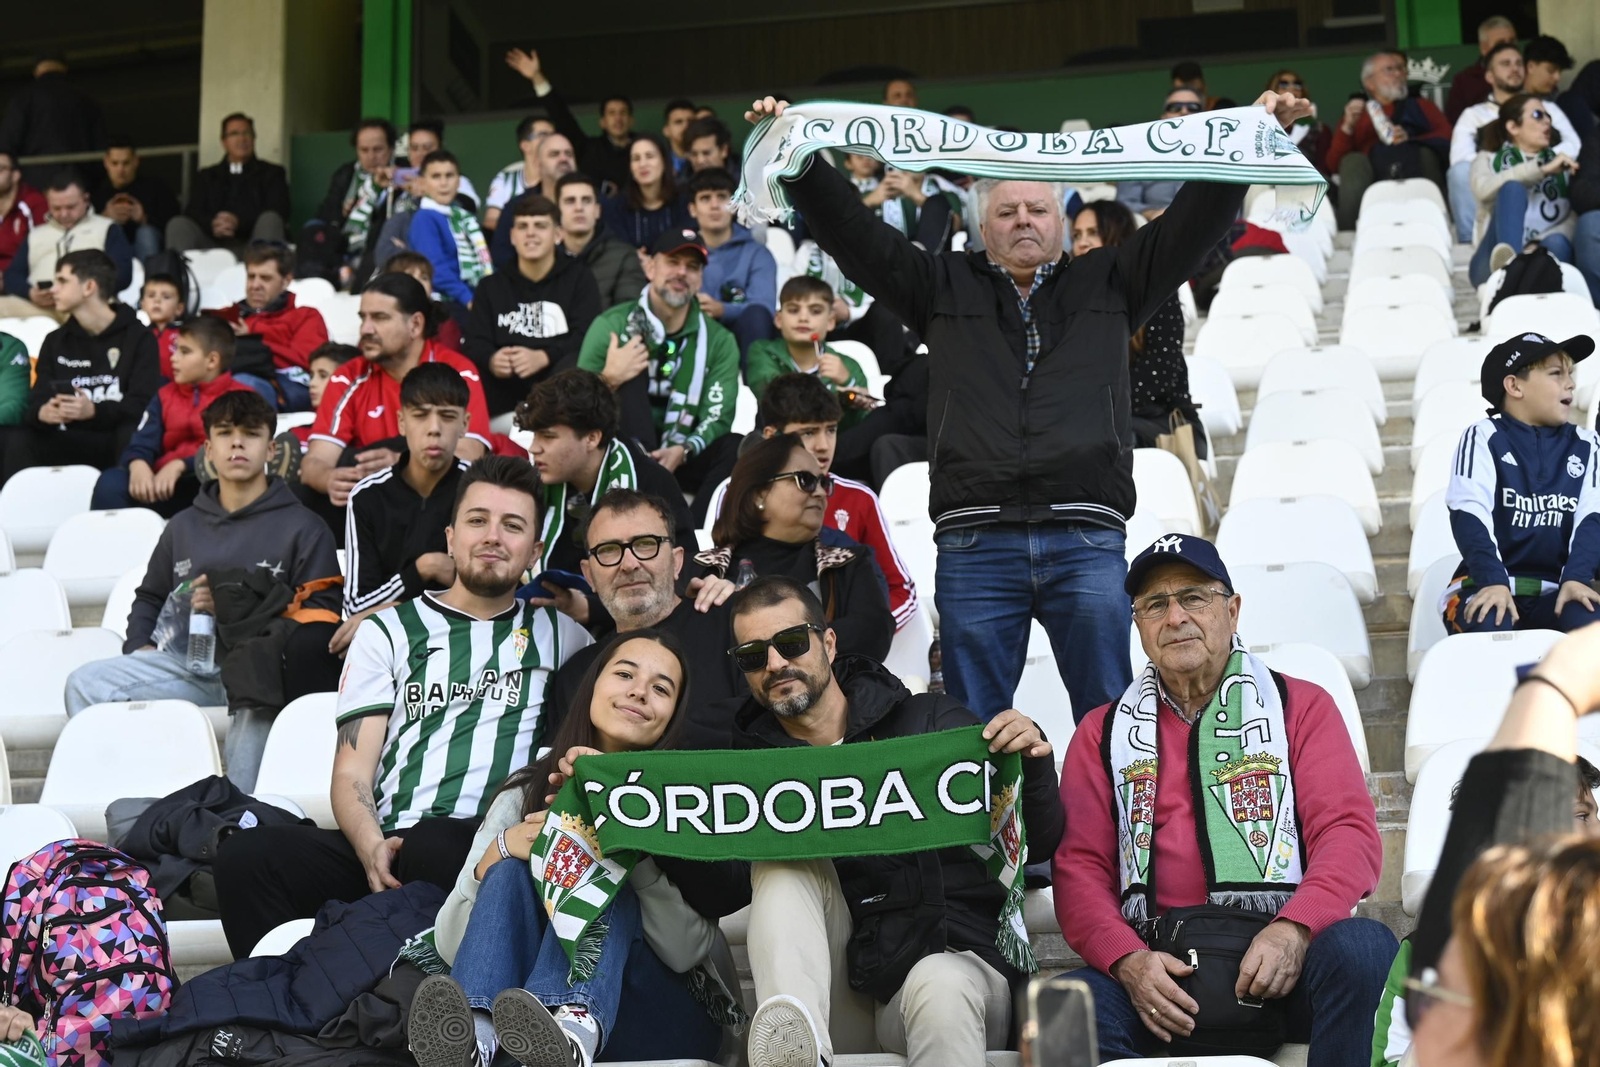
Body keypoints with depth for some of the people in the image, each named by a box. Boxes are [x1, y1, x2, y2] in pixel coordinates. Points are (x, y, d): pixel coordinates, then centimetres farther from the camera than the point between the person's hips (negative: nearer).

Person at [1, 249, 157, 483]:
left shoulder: (138, 337, 0)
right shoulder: (55, 341, 15)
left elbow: (143, 404, -11)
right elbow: (35, 403, 5)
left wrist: (94, 411, -29)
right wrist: (42, 413, -21)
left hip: (118, 445, -4)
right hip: (69, 444, 4)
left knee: (132, 434, -37)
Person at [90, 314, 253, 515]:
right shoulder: (165, 395, 21)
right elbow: (142, 444, 8)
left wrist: (180, 465, -22)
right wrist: (138, 464, -18)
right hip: (162, 485, 4)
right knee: (110, 481, -25)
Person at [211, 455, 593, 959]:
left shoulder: (560, 635, 24)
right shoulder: (390, 631, 21)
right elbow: (351, 774, 10)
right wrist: (372, 848, -12)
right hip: (384, 845, 2)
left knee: (434, 844, -39)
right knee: (245, 856, -27)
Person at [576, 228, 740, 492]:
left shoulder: (719, 341, 5)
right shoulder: (611, 326, -2)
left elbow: (717, 416, -6)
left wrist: (683, 451, -26)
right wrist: (608, 380, -28)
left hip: (680, 458, 1)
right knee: (630, 371, -25)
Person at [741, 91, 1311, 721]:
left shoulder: (1109, 285, 18)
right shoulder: (944, 288, 17)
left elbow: (1197, 219, 12)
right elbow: (852, 231, 11)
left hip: (1087, 543, 0)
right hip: (973, 544, 0)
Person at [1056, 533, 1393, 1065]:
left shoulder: (1301, 706, 16)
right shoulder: (1102, 733, 19)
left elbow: (1349, 831, 3)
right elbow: (1079, 866, 10)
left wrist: (1293, 929, -17)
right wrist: (1127, 960, -11)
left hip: (1282, 960, 0)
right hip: (1160, 967, 0)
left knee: (1362, 947, -34)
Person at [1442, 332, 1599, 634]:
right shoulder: (1483, 438, 3)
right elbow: (1470, 516, -9)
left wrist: (1576, 579, -16)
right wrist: (1493, 582, -25)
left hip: (1556, 589, 3)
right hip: (1490, 584, -3)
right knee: (1487, 629, -36)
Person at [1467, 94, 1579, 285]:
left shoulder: (1562, 164, 25)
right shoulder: (1488, 159, 20)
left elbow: (1574, 218, 8)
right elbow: (1484, 189, -6)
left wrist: (1540, 242, -12)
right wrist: (1542, 169, -12)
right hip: (1495, 264, -2)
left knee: (1557, 242, -33)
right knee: (1513, 187, -27)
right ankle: (1509, 263, -56)